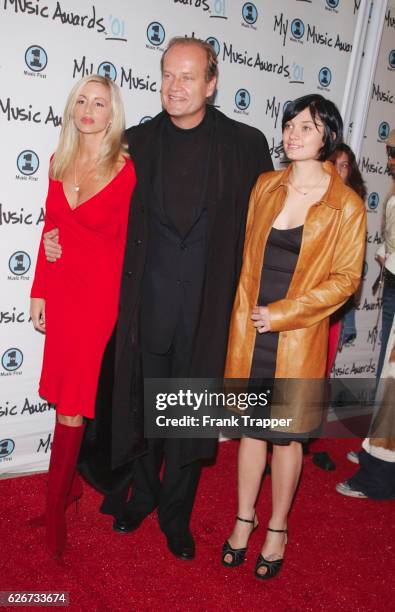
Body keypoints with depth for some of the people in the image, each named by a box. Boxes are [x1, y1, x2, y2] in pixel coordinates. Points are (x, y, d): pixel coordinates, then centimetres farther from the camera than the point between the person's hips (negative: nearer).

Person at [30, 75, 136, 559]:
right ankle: (71, 482, 32)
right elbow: (50, 229, 11)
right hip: (60, 288, 5)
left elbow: (127, 243, -4)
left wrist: (122, 306, -3)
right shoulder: (59, 162, 7)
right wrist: (39, 291, 9)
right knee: (63, 392, 13)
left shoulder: (127, 171, -9)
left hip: (99, 291, -5)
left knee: (72, 401, 2)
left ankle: (56, 505, 18)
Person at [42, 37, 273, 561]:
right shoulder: (138, 142, 4)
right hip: (150, 301, 2)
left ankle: (176, 515, 31)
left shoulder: (246, 145, -2)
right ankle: (141, 495, 39)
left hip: (208, 306, -1)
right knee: (146, 404, 15)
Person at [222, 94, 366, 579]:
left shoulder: (346, 205, -8)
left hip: (298, 337, -3)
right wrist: (246, 312, 5)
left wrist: (282, 314, -12)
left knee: (285, 434, 10)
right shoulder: (266, 186, 5)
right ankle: (244, 518, 32)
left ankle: (277, 528, 30)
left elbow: (346, 279, -7)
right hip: (250, 329, 3)